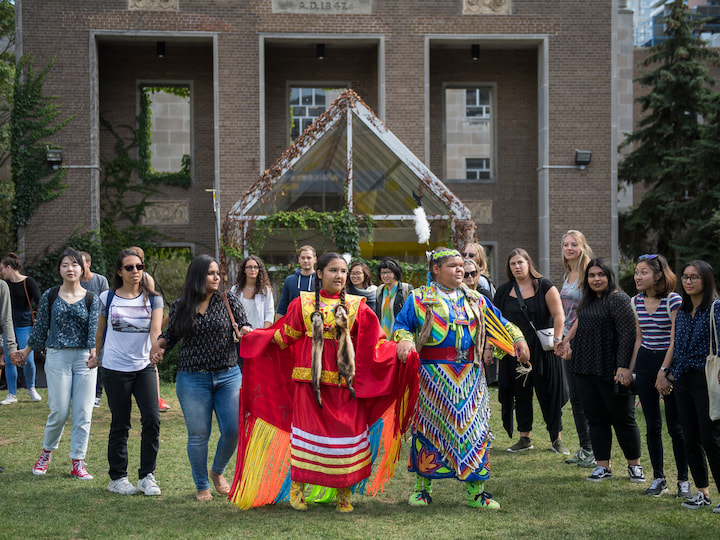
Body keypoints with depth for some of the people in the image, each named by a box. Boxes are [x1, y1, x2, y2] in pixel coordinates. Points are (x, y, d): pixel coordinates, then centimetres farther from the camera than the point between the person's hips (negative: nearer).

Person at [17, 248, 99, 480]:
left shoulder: (91, 299, 4)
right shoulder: (50, 296, 5)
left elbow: (94, 328, -6)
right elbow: (40, 326, 13)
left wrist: (94, 352, -22)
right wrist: (26, 352, 16)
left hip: (85, 358, 1)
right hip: (57, 357, -1)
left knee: (83, 412, -1)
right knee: (59, 411, -3)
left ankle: (78, 462, 9)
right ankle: (47, 452, 23)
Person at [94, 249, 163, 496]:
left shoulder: (152, 298, 4)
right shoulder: (108, 298, 3)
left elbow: (155, 330, -10)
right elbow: (100, 331, 16)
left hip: (145, 367, 1)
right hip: (115, 368, -1)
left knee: (152, 420, -9)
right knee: (120, 425, 4)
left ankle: (146, 476, 5)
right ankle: (117, 478, 17)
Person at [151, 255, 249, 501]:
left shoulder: (228, 300, 2)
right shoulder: (180, 306, 3)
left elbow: (244, 327, 2)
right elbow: (171, 334, 17)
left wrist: (245, 331, -21)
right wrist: (159, 344, -3)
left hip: (228, 376, 1)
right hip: (193, 379, 0)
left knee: (234, 429, -4)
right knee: (198, 435, 4)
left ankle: (218, 471, 25)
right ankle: (201, 486, 23)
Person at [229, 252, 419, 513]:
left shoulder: (356, 307, 7)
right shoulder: (303, 303, 7)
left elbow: (374, 344, 5)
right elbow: (285, 336, 15)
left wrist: (400, 347, -8)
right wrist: (253, 336, 14)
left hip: (345, 382, 1)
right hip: (310, 379, -1)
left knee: (346, 432, 1)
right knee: (308, 430, -1)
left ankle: (343, 493, 14)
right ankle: (296, 487, 17)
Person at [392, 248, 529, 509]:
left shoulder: (476, 300, 14)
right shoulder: (420, 299, 4)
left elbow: (499, 323, 18)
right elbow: (400, 325, 1)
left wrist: (519, 338, 3)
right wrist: (405, 340, -20)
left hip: (470, 375, 3)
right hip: (433, 376, -3)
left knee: (472, 427, 2)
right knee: (428, 427, 1)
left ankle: (475, 490, 9)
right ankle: (423, 486, 14)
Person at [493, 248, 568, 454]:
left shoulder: (544, 286, -1)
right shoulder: (504, 291, 8)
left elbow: (559, 316, -7)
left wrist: (557, 339, -19)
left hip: (542, 350, -3)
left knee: (549, 394, 1)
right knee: (520, 394, 7)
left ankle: (556, 439, 9)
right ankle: (524, 438, 17)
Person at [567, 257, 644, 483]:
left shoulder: (618, 299, -10)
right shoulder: (588, 301, 16)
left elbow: (627, 334, -18)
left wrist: (623, 366, -24)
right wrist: (571, 346, 20)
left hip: (610, 371, -8)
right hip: (586, 369, 8)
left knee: (623, 418, 2)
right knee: (596, 418, 8)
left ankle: (634, 465, 17)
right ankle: (602, 467, 14)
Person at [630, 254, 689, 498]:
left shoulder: (674, 300, -11)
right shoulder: (637, 301, 7)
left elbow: (675, 340, -13)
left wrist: (663, 370, -15)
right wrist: (631, 369, 11)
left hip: (670, 362, -5)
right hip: (645, 362, 5)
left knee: (675, 425, -2)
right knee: (652, 425, 8)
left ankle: (683, 480, 9)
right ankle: (658, 478, 17)